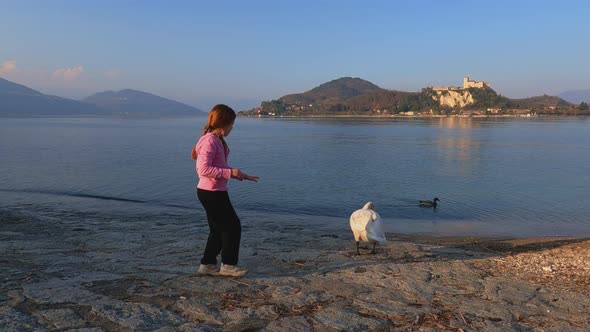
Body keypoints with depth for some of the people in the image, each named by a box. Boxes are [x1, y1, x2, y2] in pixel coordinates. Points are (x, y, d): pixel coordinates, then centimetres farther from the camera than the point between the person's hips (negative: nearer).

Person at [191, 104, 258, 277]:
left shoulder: (218, 140, 13)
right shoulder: (209, 141, -18)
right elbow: (204, 169, -26)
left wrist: (241, 175, 17)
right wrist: (230, 173, -23)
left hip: (216, 192, 10)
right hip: (211, 193, -10)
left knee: (219, 229, 15)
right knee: (232, 226, 0)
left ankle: (207, 264, 25)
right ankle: (228, 265, 13)